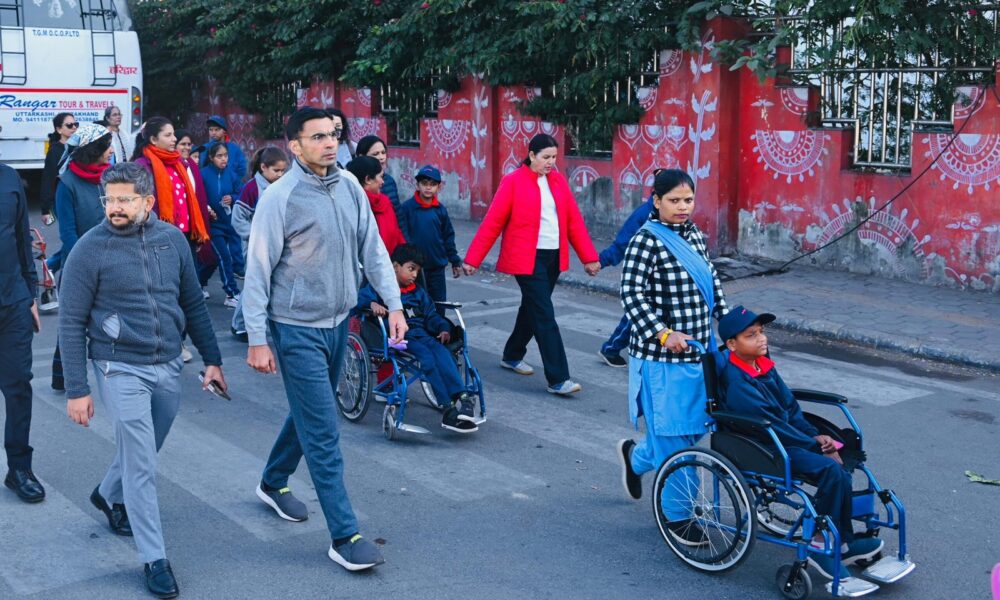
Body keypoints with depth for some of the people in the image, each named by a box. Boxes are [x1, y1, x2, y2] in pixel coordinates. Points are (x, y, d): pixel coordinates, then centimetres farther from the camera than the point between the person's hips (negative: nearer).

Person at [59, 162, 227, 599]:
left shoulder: (171, 238, 0)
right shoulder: (91, 249, -11)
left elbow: (193, 304, 9)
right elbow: (72, 325, -8)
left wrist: (212, 359, 8)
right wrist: (76, 390, -10)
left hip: (169, 367, 5)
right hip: (121, 370, -5)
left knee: (142, 452, 21)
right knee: (141, 465, -4)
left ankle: (108, 495, 51)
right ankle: (154, 559, 7)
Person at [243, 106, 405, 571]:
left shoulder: (349, 185, 1)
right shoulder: (279, 198, -16)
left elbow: (372, 248, 5)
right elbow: (258, 271, -13)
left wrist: (394, 304, -1)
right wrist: (257, 340, -14)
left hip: (338, 322, 7)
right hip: (298, 329, -6)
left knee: (309, 415, 22)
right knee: (324, 433, -5)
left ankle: (273, 484, 46)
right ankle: (345, 537, 2)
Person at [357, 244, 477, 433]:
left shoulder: (419, 293, 30)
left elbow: (431, 315, 28)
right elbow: (359, 297, -6)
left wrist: (443, 328, 7)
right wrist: (372, 304, -28)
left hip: (422, 334, 5)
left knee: (442, 353, -28)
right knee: (427, 357, -32)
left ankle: (462, 398, -42)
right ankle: (448, 408, -37)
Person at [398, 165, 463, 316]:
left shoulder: (440, 209, 2)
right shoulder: (407, 207, -7)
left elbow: (448, 237, 9)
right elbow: (402, 236, -8)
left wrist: (455, 261, 11)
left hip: (437, 265, 3)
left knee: (439, 302, 9)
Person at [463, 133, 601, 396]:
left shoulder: (558, 180, 8)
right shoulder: (513, 182, -8)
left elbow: (574, 220, 9)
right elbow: (492, 223, -7)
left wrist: (589, 256, 5)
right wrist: (472, 259, -7)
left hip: (553, 257, 6)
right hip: (527, 258, -6)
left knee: (532, 308, 19)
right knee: (545, 315, -9)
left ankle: (512, 356, 39)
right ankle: (558, 379, -8)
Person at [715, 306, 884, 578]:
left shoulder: (764, 366, 8)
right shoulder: (737, 383, -20)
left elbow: (790, 405, 14)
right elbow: (772, 425, -21)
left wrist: (814, 435, 0)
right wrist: (816, 447, -17)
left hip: (784, 438, 9)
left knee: (841, 465, -9)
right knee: (830, 469, -23)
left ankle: (842, 543, 1)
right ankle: (822, 545, -9)